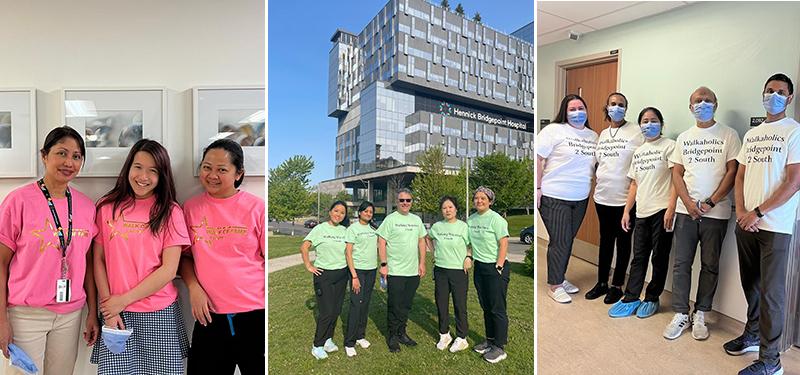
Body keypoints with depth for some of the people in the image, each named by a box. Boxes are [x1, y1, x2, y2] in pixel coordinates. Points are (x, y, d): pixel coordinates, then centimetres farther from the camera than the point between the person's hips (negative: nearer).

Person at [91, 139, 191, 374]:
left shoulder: (170, 212, -2)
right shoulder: (107, 207, 3)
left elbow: (169, 269, -6)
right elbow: (98, 260, 4)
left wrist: (124, 299, -8)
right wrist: (108, 304, -4)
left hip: (160, 314, -1)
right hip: (116, 313, 1)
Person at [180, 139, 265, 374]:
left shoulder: (255, 207, -5)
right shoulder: (191, 207, 4)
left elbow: (269, 260, -3)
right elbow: (185, 256, 11)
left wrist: (268, 305, -5)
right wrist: (194, 289, -5)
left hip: (255, 315, -2)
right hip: (210, 315, 3)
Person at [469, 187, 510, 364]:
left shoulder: (496, 219, -12)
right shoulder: (470, 219, 7)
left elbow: (504, 244, -14)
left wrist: (498, 267, -16)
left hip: (496, 267, -7)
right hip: (479, 267, 7)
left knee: (497, 309, 0)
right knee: (486, 307, 16)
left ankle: (499, 348, 10)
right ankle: (490, 341, 30)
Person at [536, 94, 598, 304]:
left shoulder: (593, 136, 12)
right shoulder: (554, 130, -8)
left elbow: (595, 164, 19)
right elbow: (537, 158, -11)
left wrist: (593, 191, 10)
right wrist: (538, 187, -15)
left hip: (580, 199, 6)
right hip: (554, 198, -6)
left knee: (568, 240, 14)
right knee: (560, 242, -2)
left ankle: (560, 278, 31)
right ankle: (554, 286, 14)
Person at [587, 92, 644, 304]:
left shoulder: (636, 132, -6)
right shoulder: (603, 133, 12)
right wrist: (599, 179, 12)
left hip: (625, 198, -5)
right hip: (602, 196, 5)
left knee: (623, 241, 7)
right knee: (605, 239, 14)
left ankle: (617, 286, 19)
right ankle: (602, 283, 25)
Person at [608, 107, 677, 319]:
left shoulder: (669, 146, -1)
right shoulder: (638, 152, 16)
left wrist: (671, 209, -17)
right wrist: (626, 211, 12)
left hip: (661, 211, -5)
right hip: (642, 213, 5)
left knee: (659, 258, 5)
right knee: (639, 257, 9)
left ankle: (652, 299, 18)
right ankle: (631, 299, 15)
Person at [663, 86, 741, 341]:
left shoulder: (728, 135, 2)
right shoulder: (683, 137, 12)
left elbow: (732, 172, -3)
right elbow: (677, 173, 8)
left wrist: (711, 202, -11)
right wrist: (689, 203, -6)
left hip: (716, 212, -2)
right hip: (686, 210, 2)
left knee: (710, 266, 6)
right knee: (681, 263, 3)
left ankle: (700, 315, 17)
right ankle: (681, 315, 12)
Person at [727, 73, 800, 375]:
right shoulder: (751, 134, 14)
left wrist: (757, 212, -15)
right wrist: (740, 212, -1)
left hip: (774, 225, -5)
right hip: (745, 223, 5)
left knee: (771, 291, -2)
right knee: (750, 284, 15)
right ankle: (753, 334, 32)